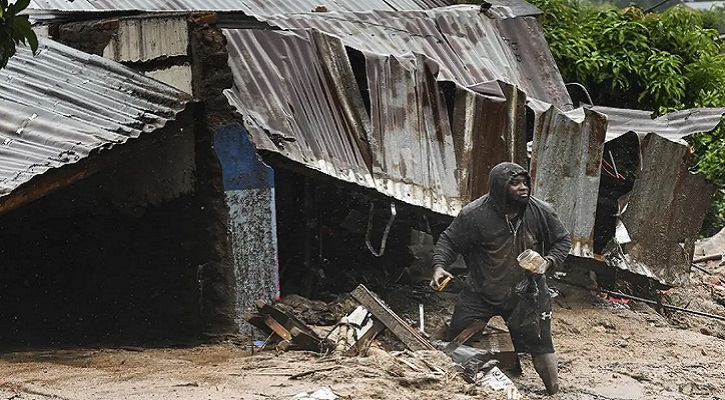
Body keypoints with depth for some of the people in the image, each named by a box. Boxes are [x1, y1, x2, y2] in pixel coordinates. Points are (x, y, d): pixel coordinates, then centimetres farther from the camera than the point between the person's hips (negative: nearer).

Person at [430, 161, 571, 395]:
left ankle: (554, 392, 22)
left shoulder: (541, 212, -11)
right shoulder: (474, 214, -17)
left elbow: (562, 241, 3)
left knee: (541, 346, 2)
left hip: (525, 295, 1)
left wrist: (548, 261, -14)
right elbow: (449, 242, -6)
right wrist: (439, 266, -22)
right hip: (480, 294, 0)